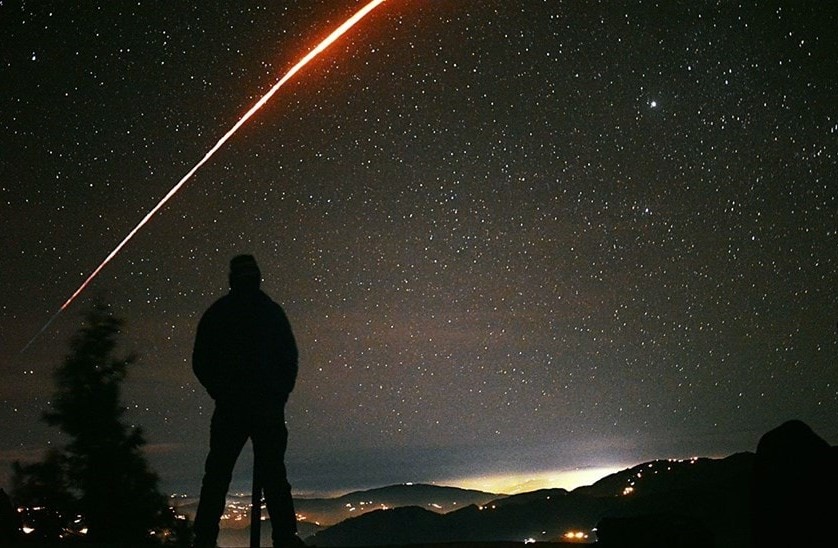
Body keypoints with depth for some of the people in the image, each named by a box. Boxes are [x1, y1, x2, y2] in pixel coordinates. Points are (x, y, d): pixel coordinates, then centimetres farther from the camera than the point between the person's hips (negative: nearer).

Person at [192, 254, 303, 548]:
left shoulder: (216, 313, 6)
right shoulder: (272, 311, 3)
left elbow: (200, 363, 6)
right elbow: (290, 359, 1)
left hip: (229, 407, 1)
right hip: (268, 407, -1)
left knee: (217, 475, 7)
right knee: (273, 474, 3)